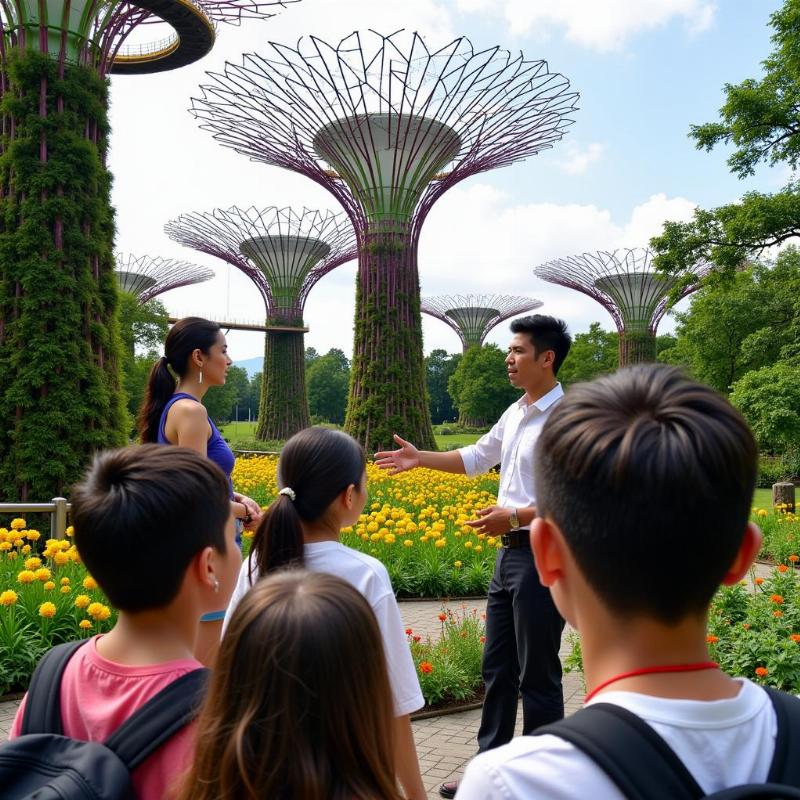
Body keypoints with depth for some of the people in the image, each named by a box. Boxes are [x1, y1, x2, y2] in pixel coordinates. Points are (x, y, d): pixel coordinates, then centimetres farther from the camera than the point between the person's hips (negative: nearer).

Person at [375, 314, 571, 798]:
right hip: (511, 553, 9)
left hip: (544, 556, -9)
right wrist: (421, 458, 16)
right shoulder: (516, 413, 11)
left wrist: (515, 516, -23)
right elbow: (477, 458, 23)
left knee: (537, 676, 2)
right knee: (497, 668, 16)